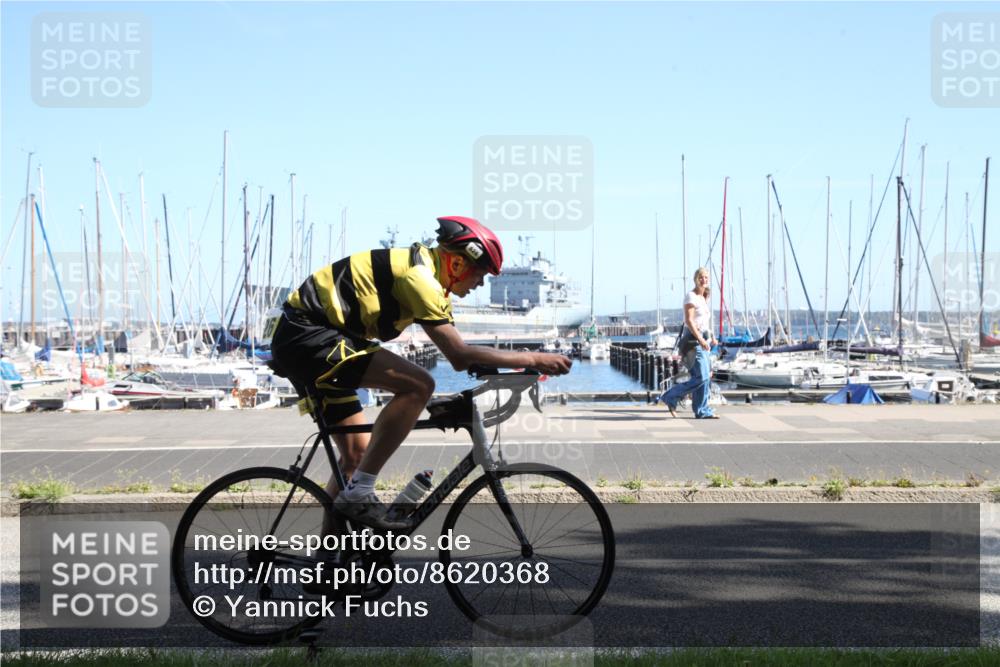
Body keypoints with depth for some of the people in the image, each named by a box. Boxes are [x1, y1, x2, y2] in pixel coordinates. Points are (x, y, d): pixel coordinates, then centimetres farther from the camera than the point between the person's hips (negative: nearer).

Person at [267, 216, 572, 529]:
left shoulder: (419, 266, 14)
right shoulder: (420, 276, -17)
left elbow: (456, 352, 18)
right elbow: (459, 356, -22)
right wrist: (531, 359, -15)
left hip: (298, 341, 11)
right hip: (306, 336, -11)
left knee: (357, 452, 14)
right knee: (418, 385, -22)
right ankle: (358, 494, -17)